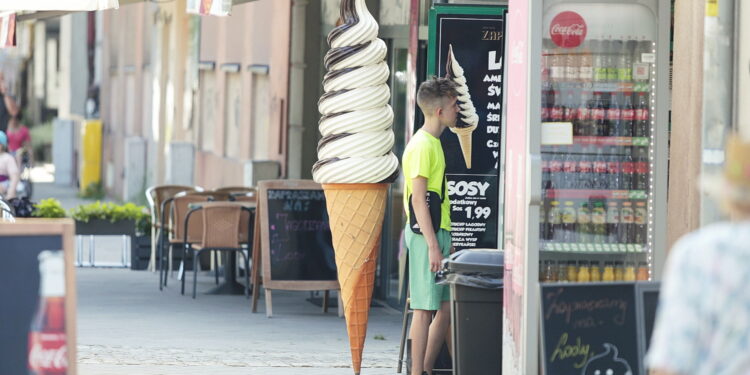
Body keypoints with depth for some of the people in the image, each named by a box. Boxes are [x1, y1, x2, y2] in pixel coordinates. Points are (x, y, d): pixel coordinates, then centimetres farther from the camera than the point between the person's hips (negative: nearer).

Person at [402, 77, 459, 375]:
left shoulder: (435, 143, 18)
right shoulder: (422, 146, -13)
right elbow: (418, 199, -18)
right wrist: (432, 245, -21)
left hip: (439, 232, 10)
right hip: (426, 235, -10)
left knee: (446, 308, 10)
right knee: (425, 309, -7)